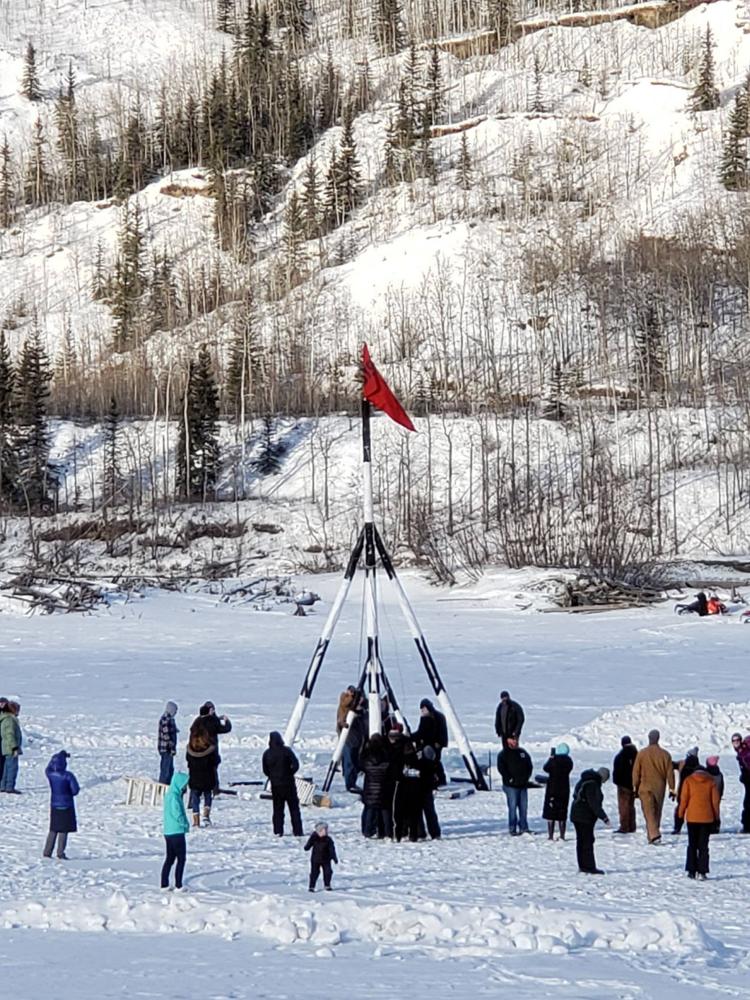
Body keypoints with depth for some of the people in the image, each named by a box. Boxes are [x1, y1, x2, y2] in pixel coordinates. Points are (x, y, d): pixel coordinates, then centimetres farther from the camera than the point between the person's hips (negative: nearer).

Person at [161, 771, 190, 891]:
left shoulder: (169, 794, 13)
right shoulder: (174, 796, -18)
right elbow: (177, 814, -22)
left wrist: (185, 824, 8)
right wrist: (185, 824, -8)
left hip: (168, 832, 9)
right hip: (177, 832, -9)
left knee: (170, 859, 14)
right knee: (181, 859, -1)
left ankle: (164, 885, 16)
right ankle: (178, 886, 1)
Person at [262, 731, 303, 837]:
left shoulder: (267, 753, -2)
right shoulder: (287, 751, -10)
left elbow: (265, 770, 3)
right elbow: (296, 765, -15)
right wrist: (290, 773, 0)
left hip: (275, 784, 2)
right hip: (288, 783, -2)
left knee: (277, 809, 10)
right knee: (294, 808, 7)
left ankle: (278, 831, 5)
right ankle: (297, 831, 5)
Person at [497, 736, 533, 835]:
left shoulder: (522, 752, 14)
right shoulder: (503, 754, -2)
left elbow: (530, 766, 19)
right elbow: (501, 768, -10)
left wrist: (526, 777, 6)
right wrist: (510, 779, -14)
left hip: (523, 785, 5)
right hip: (511, 786, -5)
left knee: (523, 807, 7)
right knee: (513, 807, -6)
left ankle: (524, 827, 14)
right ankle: (512, 829, -2)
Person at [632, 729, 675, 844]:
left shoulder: (641, 753, -5)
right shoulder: (664, 754, -2)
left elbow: (636, 772, -1)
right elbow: (670, 773, 0)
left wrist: (635, 788, 8)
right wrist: (672, 789, 6)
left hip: (645, 788, -2)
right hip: (660, 789, 2)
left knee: (649, 813, -6)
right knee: (657, 812, 14)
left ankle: (654, 835, -23)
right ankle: (652, 836, 20)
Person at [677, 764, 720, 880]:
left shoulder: (688, 780, 0)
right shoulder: (711, 781, 2)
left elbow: (684, 799, -4)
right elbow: (715, 801, 1)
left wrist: (681, 814, 6)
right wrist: (717, 817, 10)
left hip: (692, 818, 0)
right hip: (707, 818, 0)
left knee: (692, 845, 11)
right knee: (703, 846, 4)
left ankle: (692, 871, 8)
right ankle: (702, 872, -3)